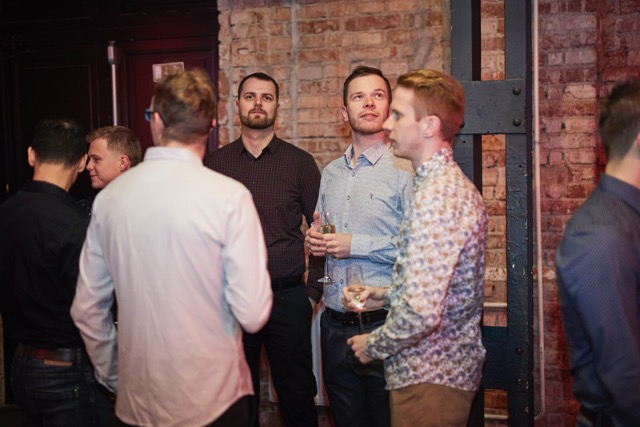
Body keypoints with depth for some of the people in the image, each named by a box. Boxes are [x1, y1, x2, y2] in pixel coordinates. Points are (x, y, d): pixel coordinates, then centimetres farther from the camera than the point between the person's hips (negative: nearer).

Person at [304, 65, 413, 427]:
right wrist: (315, 239, 1)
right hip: (334, 325, 7)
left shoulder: (405, 171, -10)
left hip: (382, 325, -6)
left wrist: (357, 245, -18)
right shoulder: (331, 173, 14)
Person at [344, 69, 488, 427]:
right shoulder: (455, 184, 10)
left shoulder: (436, 196, -23)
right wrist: (385, 295, 11)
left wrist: (373, 345, -12)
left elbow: (421, 314, -28)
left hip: (428, 378, -10)